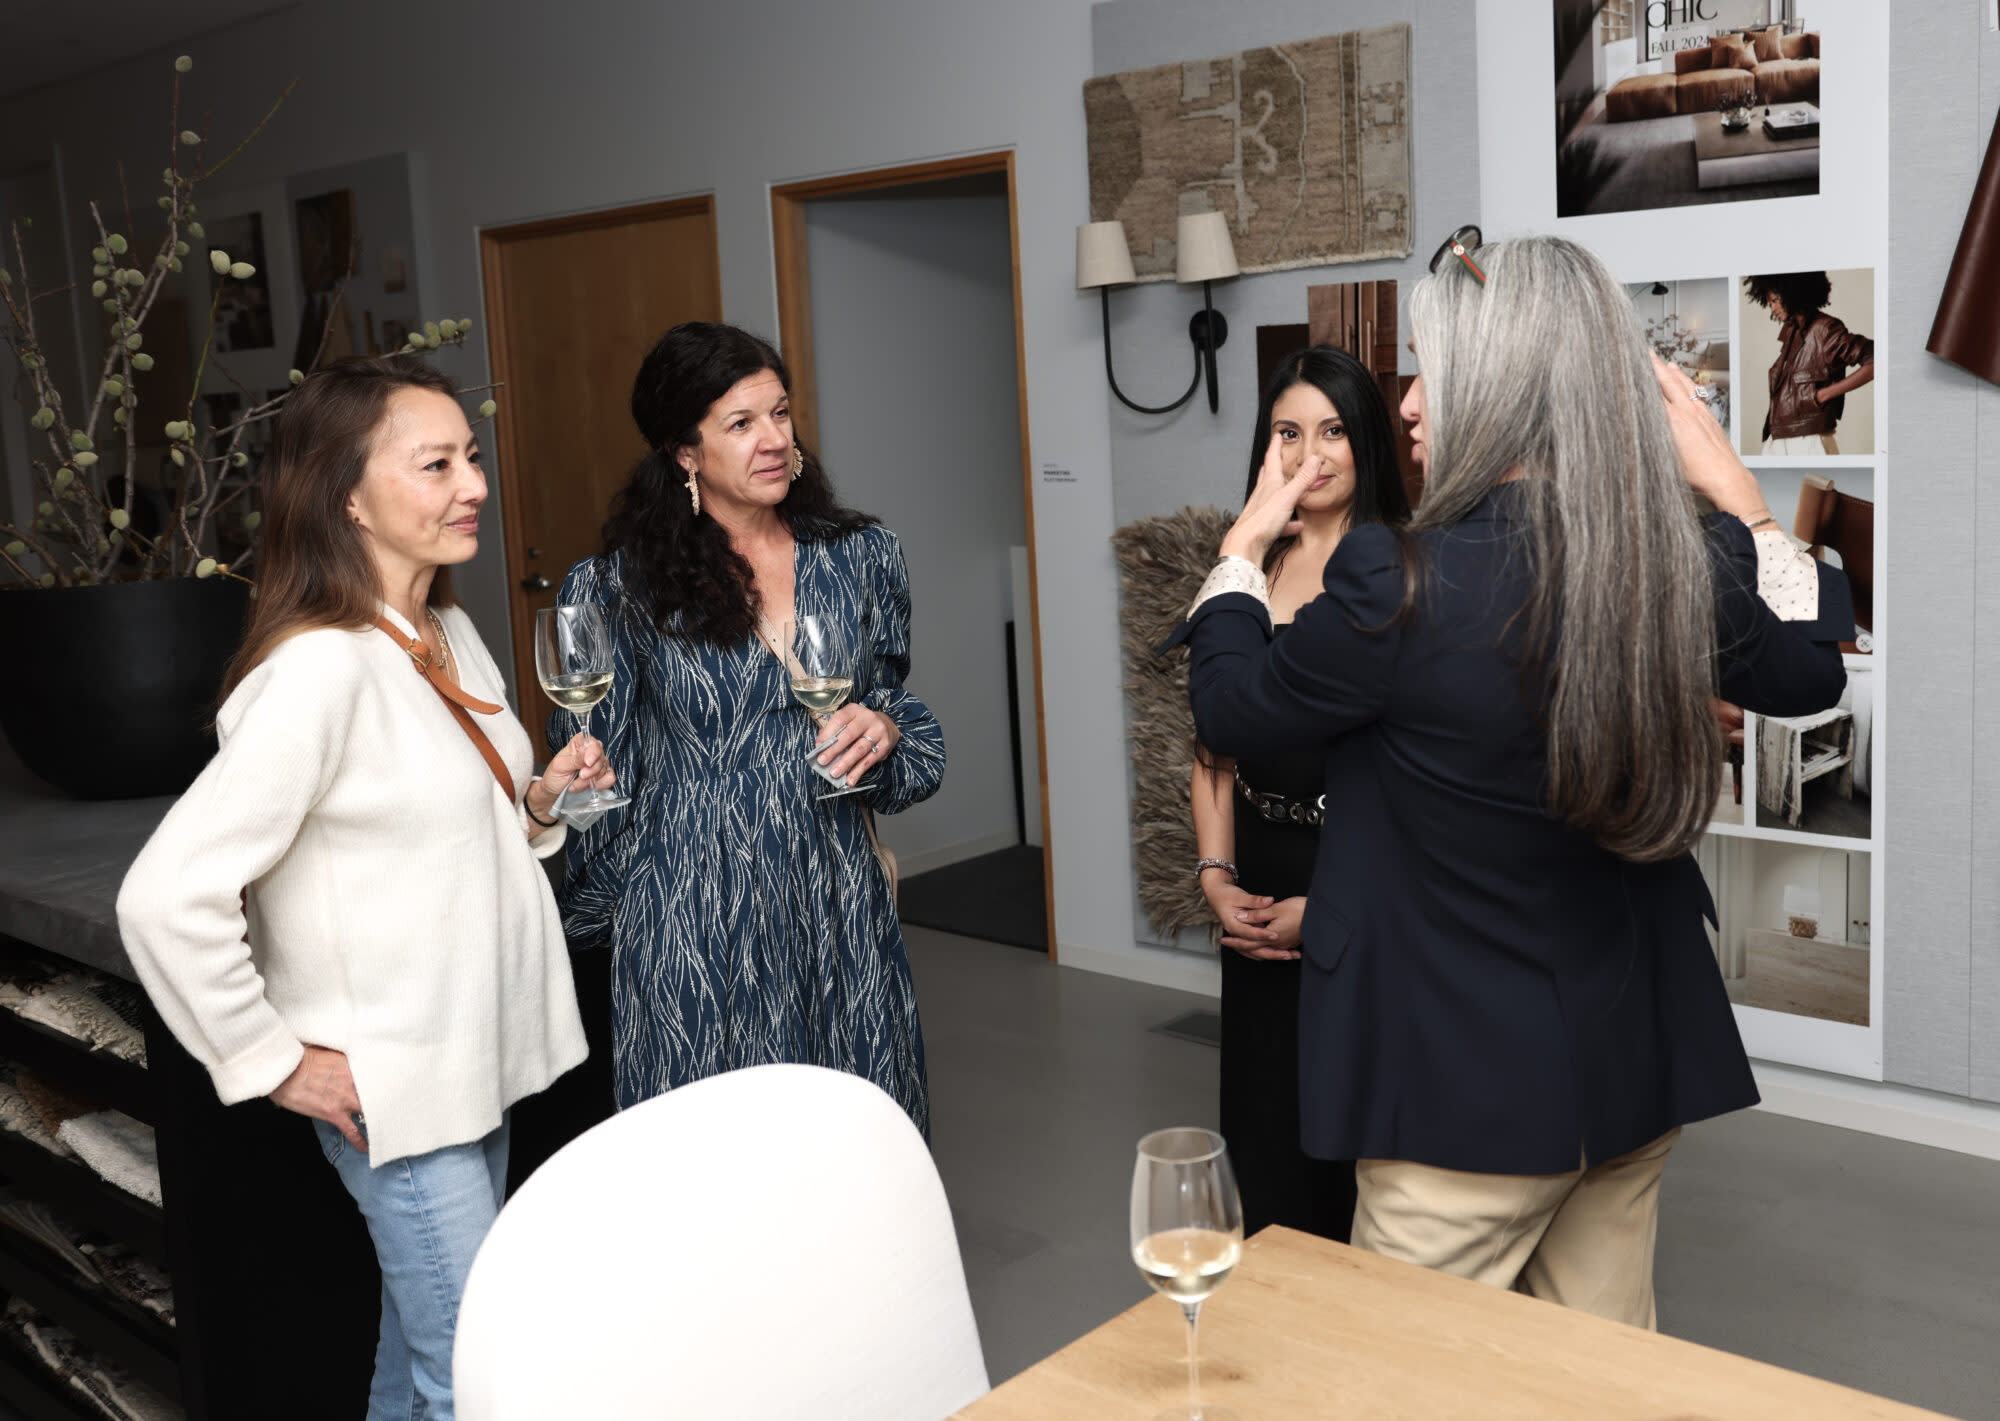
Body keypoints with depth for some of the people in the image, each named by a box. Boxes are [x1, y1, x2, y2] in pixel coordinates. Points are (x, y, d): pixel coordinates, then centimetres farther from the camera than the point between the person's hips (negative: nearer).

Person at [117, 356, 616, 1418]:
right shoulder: (319, 669, -23)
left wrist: (541, 799, 0)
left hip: (483, 1058, 8)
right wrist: (275, 1065, -17)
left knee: (422, 1335, 22)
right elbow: (166, 897, -26)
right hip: (393, 1091, -8)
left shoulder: (450, 632, 6)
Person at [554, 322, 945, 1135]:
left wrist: (884, 729, -5)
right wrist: (596, 909, 9)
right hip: (692, 922, -3)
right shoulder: (618, 590, -4)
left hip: (836, 905, 3)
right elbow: (595, 773, 5)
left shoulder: (861, 557, 5)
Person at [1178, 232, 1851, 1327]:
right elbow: (1808, 671, 15)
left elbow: (1229, 711, -7)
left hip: (1467, 1089, -6)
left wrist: (1243, 547, 9)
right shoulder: (1696, 567, -8)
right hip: (1636, 1064, 6)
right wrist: (1734, 495, 13)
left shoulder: (1402, 581, -25)